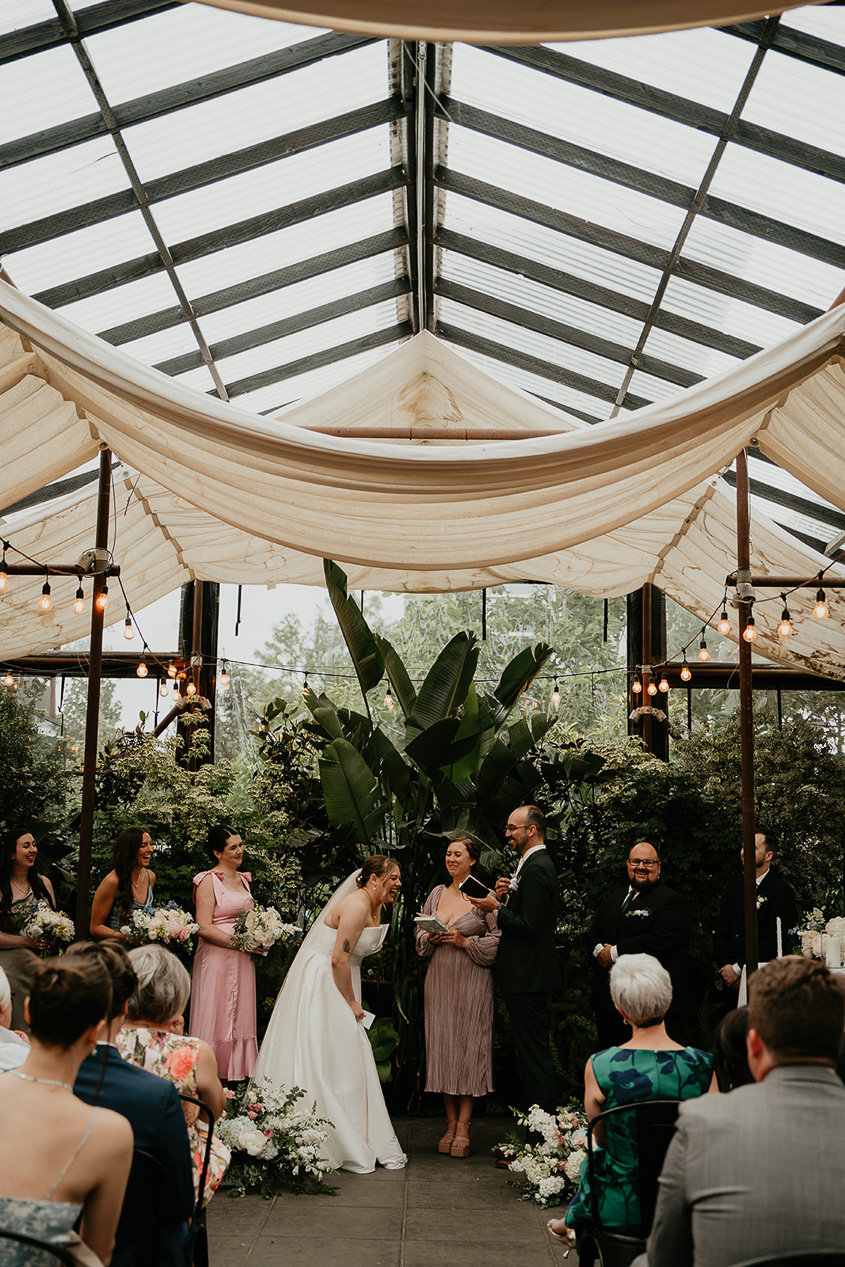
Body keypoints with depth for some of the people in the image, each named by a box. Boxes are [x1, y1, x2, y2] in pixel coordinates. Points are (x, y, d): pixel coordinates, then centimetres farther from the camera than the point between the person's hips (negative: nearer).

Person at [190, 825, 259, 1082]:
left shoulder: (243, 879, 15)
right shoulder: (209, 881, -8)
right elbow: (204, 928, -14)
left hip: (243, 960, 7)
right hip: (216, 958, -7)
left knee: (241, 1016, 8)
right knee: (215, 1015, -4)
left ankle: (236, 1075, 15)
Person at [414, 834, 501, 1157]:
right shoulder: (437, 893, 12)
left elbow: (499, 939, -8)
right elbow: (419, 933, 17)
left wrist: (465, 942, -15)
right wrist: (430, 938, -4)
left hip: (472, 982, -5)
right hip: (439, 979, 5)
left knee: (469, 1047, -4)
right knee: (441, 1045, 5)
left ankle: (464, 1125, 4)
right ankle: (451, 1122, 14)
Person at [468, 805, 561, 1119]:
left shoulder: (536, 869, -18)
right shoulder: (537, 864, 16)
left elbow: (529, 927, -23)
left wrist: (496, 908, -14)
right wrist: (503, 897, 1)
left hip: (528, 976, -11)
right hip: (528, 975, 11)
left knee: (534, 1053, -4)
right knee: (533, 1052, 16)